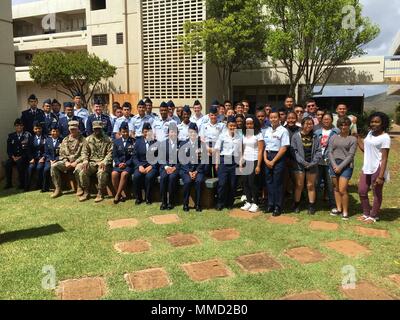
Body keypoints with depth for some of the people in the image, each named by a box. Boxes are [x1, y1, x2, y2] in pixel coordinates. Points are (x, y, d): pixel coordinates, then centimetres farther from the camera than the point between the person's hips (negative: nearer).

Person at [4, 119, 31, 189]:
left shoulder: (28, 135, 1)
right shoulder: (11, 136, 14)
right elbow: (9, 149, 11)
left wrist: (21, 157, -15)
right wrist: (13, 156, -7)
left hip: (24, 157, -4)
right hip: (14, 157, 4)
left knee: (19, 162, -34)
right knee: (7, 163, -25)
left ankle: (22, 184, -22)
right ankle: (9, 183, -13)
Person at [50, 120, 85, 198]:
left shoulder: (82, 140, 0)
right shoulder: (65, 140, 14)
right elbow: (62, 153, 12)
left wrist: (76, 162, -17)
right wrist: (66, 162, -7)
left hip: (77, 162, -5)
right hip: (67, 162, 5)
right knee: (53, 166, -17)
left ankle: (80, 188, -13)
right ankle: (58, 189, -12)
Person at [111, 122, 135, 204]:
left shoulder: (133, 142, 3)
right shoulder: (116, 142, 13)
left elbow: (134, 156, -1)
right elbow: (114, 156, 11)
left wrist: (126, 164, -12)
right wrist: (119, 163, -8)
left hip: (129, 164, -3)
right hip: (119, 164, 3)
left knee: (124, 174, -32)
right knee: (114, 174, -27)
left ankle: (117, 195, -20)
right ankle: (122, 194, -16)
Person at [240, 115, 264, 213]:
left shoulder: (258, 134, -5)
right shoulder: (244, 135, 10)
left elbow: (260, 151, -9)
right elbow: (242, 150, 12)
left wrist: (258, 165, -14)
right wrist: (241, 161, 4)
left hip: (254, 161, -5)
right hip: (246, 162, 5)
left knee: (252, 183, -3)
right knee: (245, 182, 3)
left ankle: (255, 203, 10)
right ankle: (248, 202, 15)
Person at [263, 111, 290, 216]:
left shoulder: (283, 131, -7)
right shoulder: (267, 131, 11)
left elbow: (284, 148, -11)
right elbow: (264, 146, 12)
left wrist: (273, 161, -12)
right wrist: (265, 159, -2)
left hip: (279, 158, -5)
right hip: (268, 158, 6)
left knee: (277, 183, -1)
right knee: (269, 182, 9)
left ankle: (278, 207, 8)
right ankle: (270, 204, 19)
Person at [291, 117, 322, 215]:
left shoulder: (315, 137, 6)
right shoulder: (296, 136, -1)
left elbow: (318, 151, 2)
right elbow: (294, 151, -7)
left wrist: (313, 163, -11)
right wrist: (303, 162, -14)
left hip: (312, 165, 2)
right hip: (300, 165, -2)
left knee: (311, 186, 8)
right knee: (299, 185, 5)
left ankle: (311, 206, 17)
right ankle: (296, 205, 18)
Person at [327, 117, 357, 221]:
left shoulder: (353, 139, 1)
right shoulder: (334, 137, 11)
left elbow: (351, 155, -5)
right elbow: (330, 152, 5)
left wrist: (340, 166, -12)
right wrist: (334, 165, -8)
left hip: (346, 165, -4)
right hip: (334, 164, 4)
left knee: (342, 190, -10)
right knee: (336, 188, 9)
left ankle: (345, 211, 3)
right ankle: (339, 208, 21)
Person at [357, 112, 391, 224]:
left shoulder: (385, 137, -15)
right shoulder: (370, 133, 9)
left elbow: (384, 159, -17)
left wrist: (381, 176, -20)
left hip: (377, 169, -8)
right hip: (366, 168, 8)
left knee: (377, 193, 8)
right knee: (362, 191, 14)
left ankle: (374, 216, 24)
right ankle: (366, 213, 32)